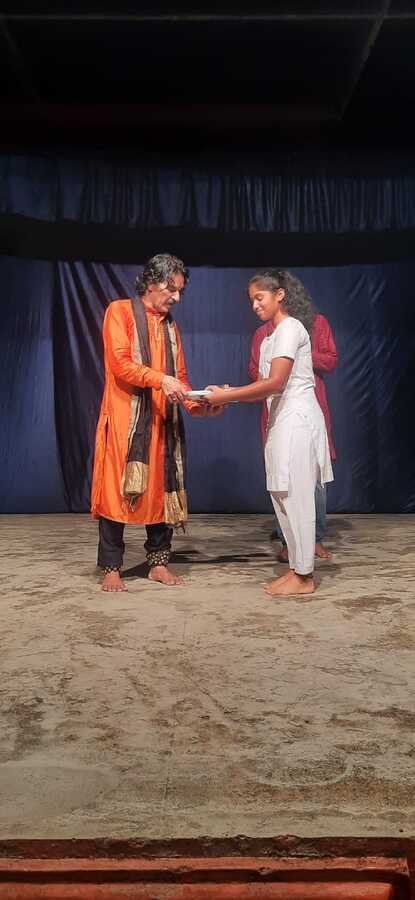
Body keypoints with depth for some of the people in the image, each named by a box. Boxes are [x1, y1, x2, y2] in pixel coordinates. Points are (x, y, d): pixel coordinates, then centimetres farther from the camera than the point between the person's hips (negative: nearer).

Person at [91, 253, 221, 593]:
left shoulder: (170, 325, 18)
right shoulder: (120, 311, 0)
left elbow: (179, 375, 15)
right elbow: (120, 363, -12)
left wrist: (195, 405, -2)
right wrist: (159, 379, -25)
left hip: (161, 421, 6)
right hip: (124, 418, -6)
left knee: (162, 489, 6)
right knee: (117, 490, -5)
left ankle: (158, 562, 16)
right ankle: (111, 568, 3)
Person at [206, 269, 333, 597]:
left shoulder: (290, 328, -9)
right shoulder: (270, 338, 19)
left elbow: (275, 383, -19)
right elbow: (266, 388, 13)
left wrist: (226, 396, -17)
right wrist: (230, 395, 0)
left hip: (297, 419, -9)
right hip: (281, 420, 9)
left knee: (295, 497, -6)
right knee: (284, 497, 9)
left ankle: (304, 576, 2)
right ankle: (298, 568, 17)